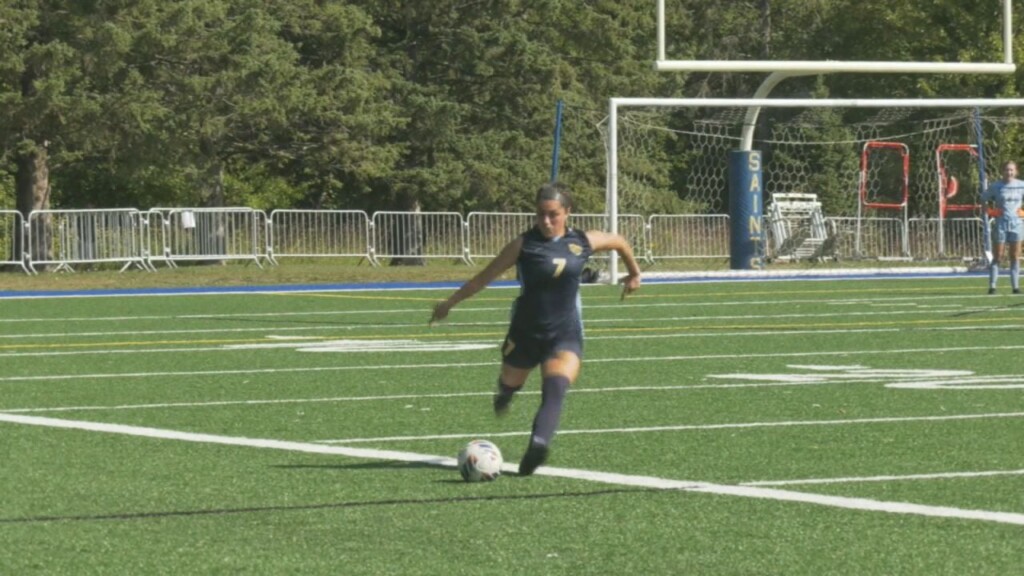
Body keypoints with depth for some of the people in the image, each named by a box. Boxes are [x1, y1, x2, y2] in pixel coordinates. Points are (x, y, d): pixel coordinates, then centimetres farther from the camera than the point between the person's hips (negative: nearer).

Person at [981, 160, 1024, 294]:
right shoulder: (996, 186, -1)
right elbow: (983, 200, 9)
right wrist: (988, 210, -8)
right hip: (1000, 224, -2)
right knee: (997, 257, -2)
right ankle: (992, 286, 0)